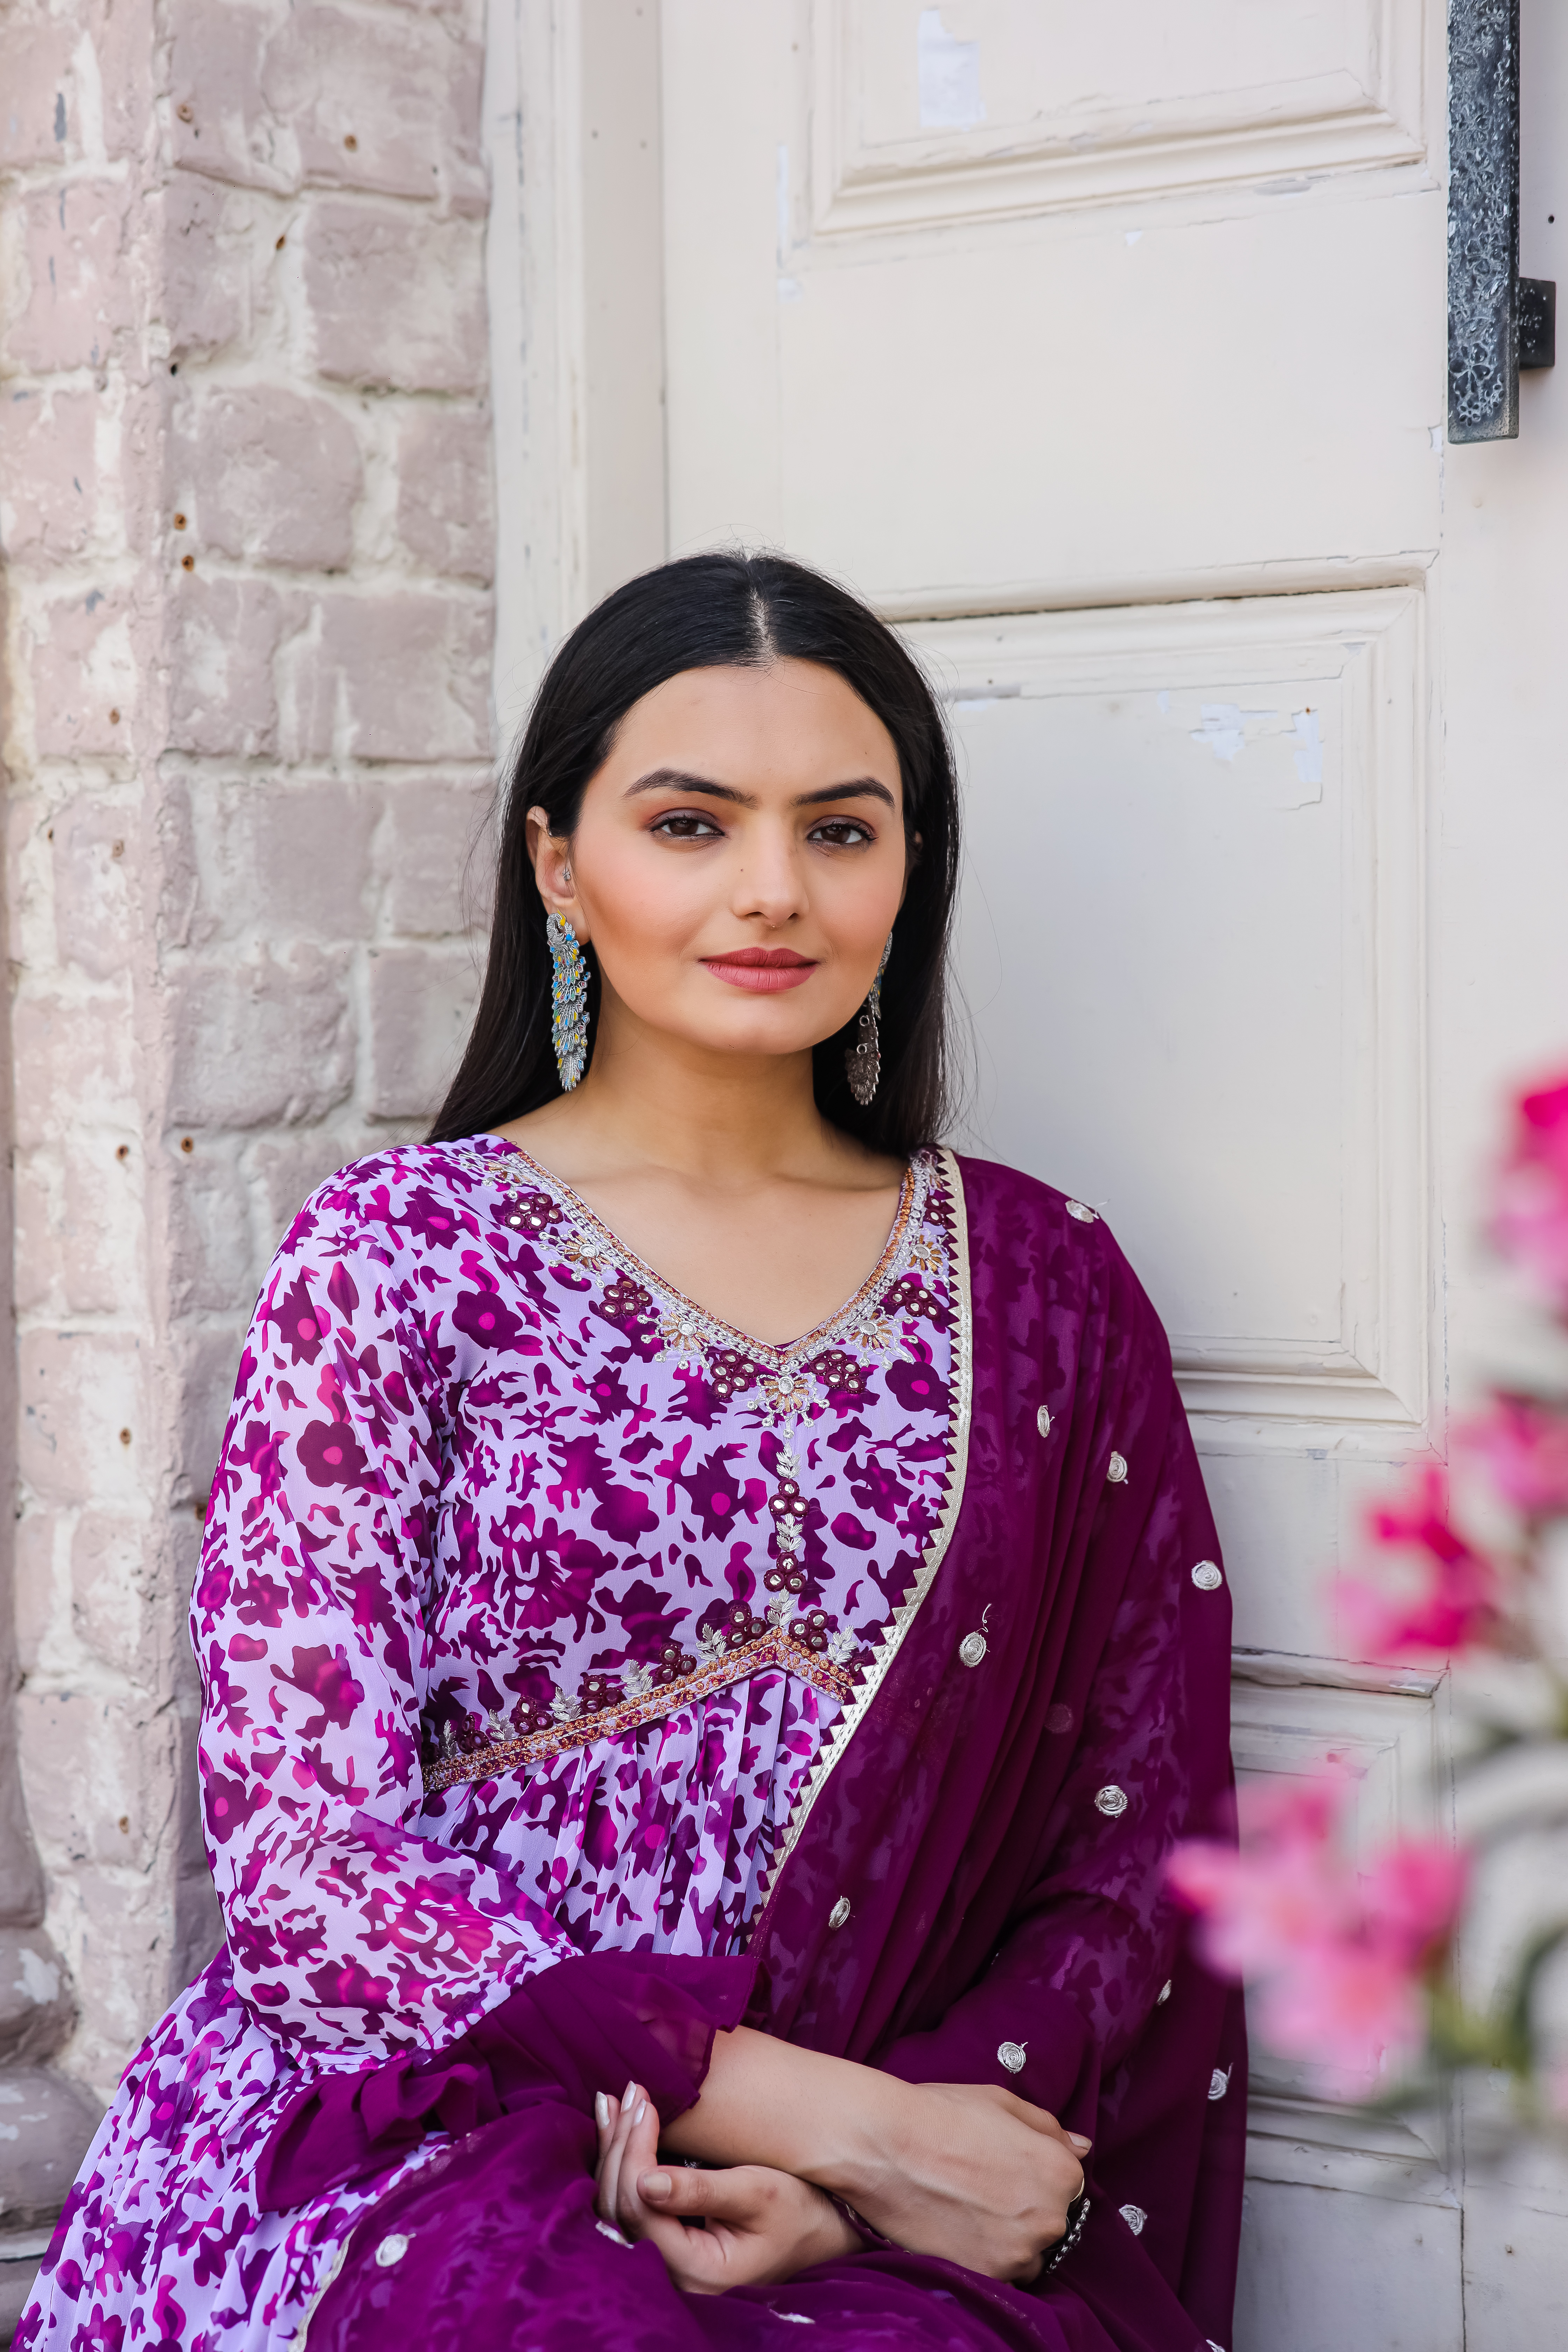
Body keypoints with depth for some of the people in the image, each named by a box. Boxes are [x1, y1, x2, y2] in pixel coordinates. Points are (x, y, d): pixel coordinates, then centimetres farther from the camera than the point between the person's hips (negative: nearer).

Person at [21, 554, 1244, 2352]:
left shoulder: (1041, 1284, 9)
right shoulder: (390, 1255, 1)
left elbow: (1143, 1832, 7)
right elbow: (300, 1852, -5)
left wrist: (860, 2174, -10)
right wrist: (828, 2113, -13)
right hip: (415, 2147, -3)